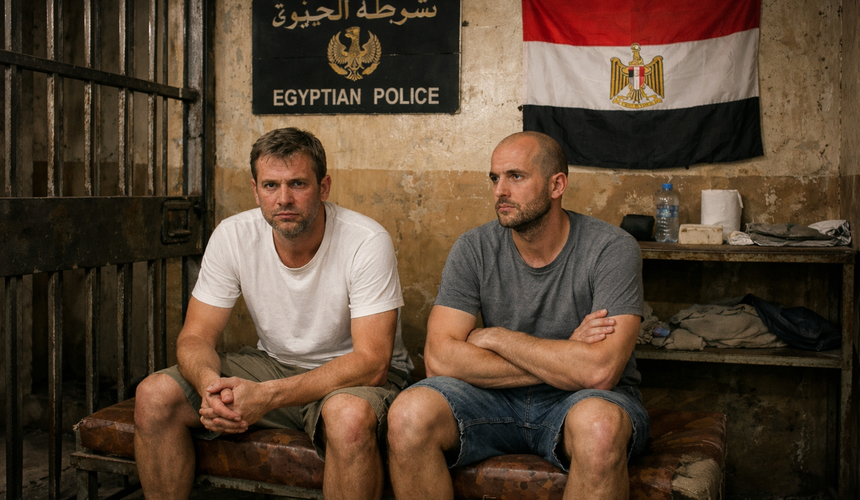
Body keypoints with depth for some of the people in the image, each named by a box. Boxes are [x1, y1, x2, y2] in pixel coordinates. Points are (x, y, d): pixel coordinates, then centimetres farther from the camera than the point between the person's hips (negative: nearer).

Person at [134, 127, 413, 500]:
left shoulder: (367, 242, -23)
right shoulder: (233, 236, -10)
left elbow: (371, 362, -26)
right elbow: (195, 337, -6)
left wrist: (268, 396, -36)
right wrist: (211, 384, -31)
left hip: (352, 374, -4)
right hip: (272, 363, 4)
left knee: (350, 415, -39)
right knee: (154, 395, -14)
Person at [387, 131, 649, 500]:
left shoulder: (612, 249, -13)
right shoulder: (474, 249, -4)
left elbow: (599, 372, -24)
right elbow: (441, 357, -14)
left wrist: (495, 337, -15)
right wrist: (561, 364, -18)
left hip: (580, 400, -2)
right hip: (497, 399, 3)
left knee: (598, 424, -38)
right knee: (408, 414, -25)